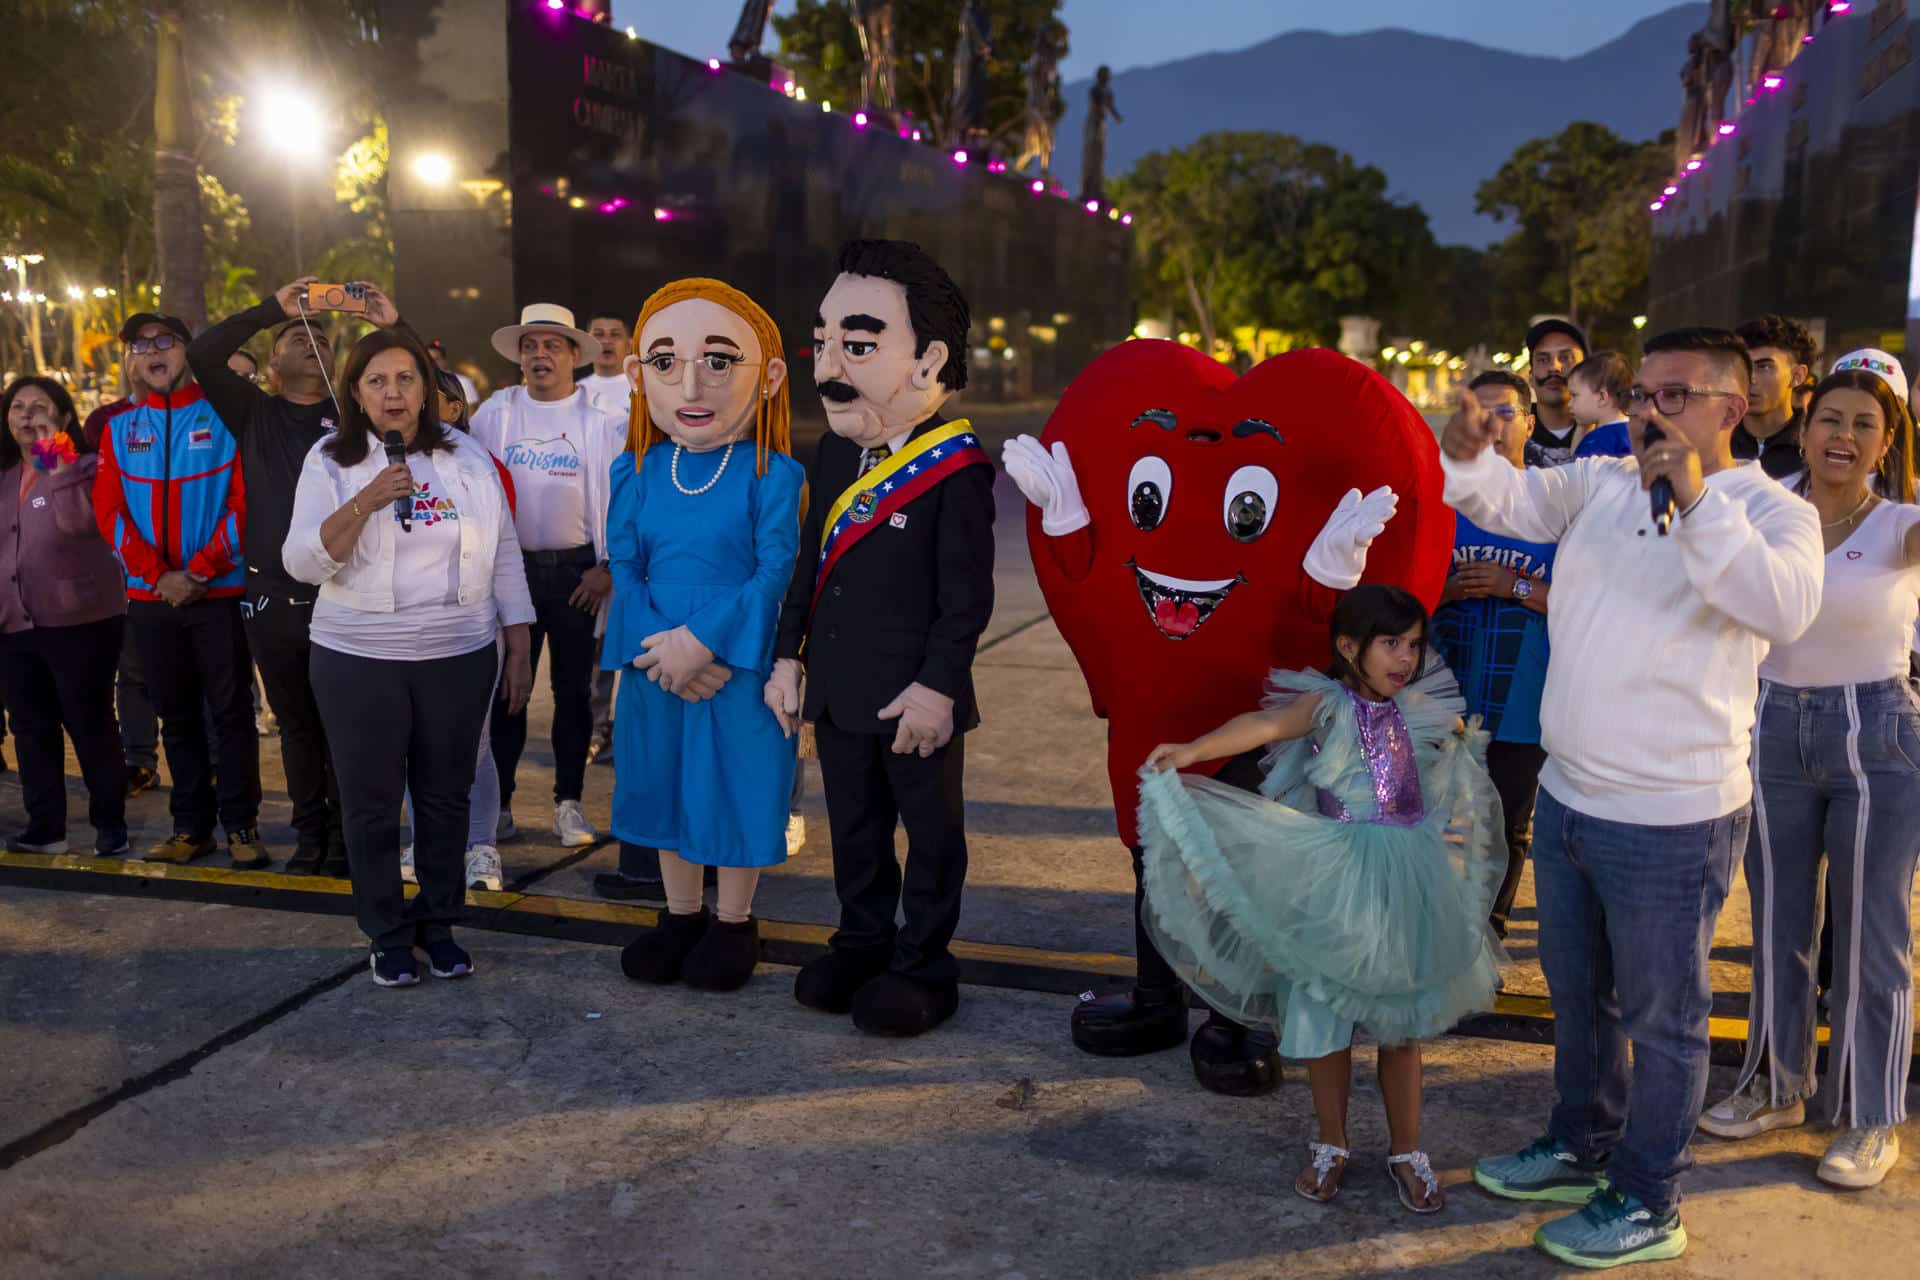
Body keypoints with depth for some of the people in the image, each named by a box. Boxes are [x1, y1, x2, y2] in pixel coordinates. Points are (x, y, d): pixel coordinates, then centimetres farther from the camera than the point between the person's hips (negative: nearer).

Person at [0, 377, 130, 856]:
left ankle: (110, 825, 10)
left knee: (90, 726, 0)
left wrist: (57, 462, -22)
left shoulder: (83, 466, -4)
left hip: (78, 620, -6)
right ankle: (44, 828, 18)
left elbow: (79, 521, -23)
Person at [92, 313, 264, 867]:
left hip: (219, 592, -3)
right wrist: (157, 575, -9)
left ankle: (241, 823, 9)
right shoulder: (119, 427, 9)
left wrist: (200, 572, -13)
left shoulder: (223, 416, 0)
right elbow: (110, 510, 4)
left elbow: (243, 500, -7)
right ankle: (191, 824, 19)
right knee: (176, 715, 10)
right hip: (149, 597, 3)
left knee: (231, 711, 0)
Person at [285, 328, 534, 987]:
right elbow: (303, 562, -11)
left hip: (459, 658, 1)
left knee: (445, 794, 11)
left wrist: (519, 650, 3)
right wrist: (365, 502, -25)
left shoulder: (468, 457, 3)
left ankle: (438, 923, 27)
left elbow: (504, 556, 6)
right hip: (358, 661, -1)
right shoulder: (331, 462, -2)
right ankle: (388, 935, 23)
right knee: (370, 802, 7)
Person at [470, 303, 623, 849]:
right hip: (510, 566, 1)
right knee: (507, 687, 6)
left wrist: (608, 567, -7)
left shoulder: (602, 421, -2)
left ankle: (569, 803, 15)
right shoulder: (494, 414, 4)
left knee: (573, 689, 5)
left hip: (577, 571, -1)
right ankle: (499, 800, 16)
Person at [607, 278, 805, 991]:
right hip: (657, 667, 4)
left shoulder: (772, 476, -11)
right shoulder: (635, 472, 2)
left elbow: (775, 572, -16)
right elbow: (624, 565, 0)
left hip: (741, 669, -4)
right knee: (665, 787, 16)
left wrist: (701, 642, -22)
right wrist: (659, 647, -15)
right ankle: (683, 914, 37)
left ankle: (734, 922, 28)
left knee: (739, 787, 7)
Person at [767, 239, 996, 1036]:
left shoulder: (956, 470, -16)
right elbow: (809, 562, 13)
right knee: (853, 825, 19)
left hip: (915, 697, -7)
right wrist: (788, 656, 11)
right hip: (839, 686, 7)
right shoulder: (832, 455, 7)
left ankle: (923, 965, 23)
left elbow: (967, 595, -16)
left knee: (931, 831, 10)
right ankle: (863, 940, 36)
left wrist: (938, 683, -19)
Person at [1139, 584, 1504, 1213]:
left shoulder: (1423, 709, 4)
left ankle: (1407, 1153, 29)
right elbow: (1266, 725, -32)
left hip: (1408, 884, 3)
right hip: (1336, 883, -3)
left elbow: (1462, 738, 31)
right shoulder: (1329, 703, -11)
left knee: (1401, 1023, 12)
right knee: (1325, 1016, 8)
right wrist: (1195, 748, -45)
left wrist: (1460, 737, 12)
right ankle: (1331, 1146, 28)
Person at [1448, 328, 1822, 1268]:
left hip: (1671, 822, -6)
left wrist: (1698, 500, -33)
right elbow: (1510, 501, 15)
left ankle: (1647, 1205, 27)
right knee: (1577, 994, 23)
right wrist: (1470, 455, -7)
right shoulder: (1600, 482, 5)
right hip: (1567, 796, 6)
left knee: (1661, 1016, 9)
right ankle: (1582, 1147, 44)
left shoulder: (1770, 511, -11)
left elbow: (1786, 607, -29)